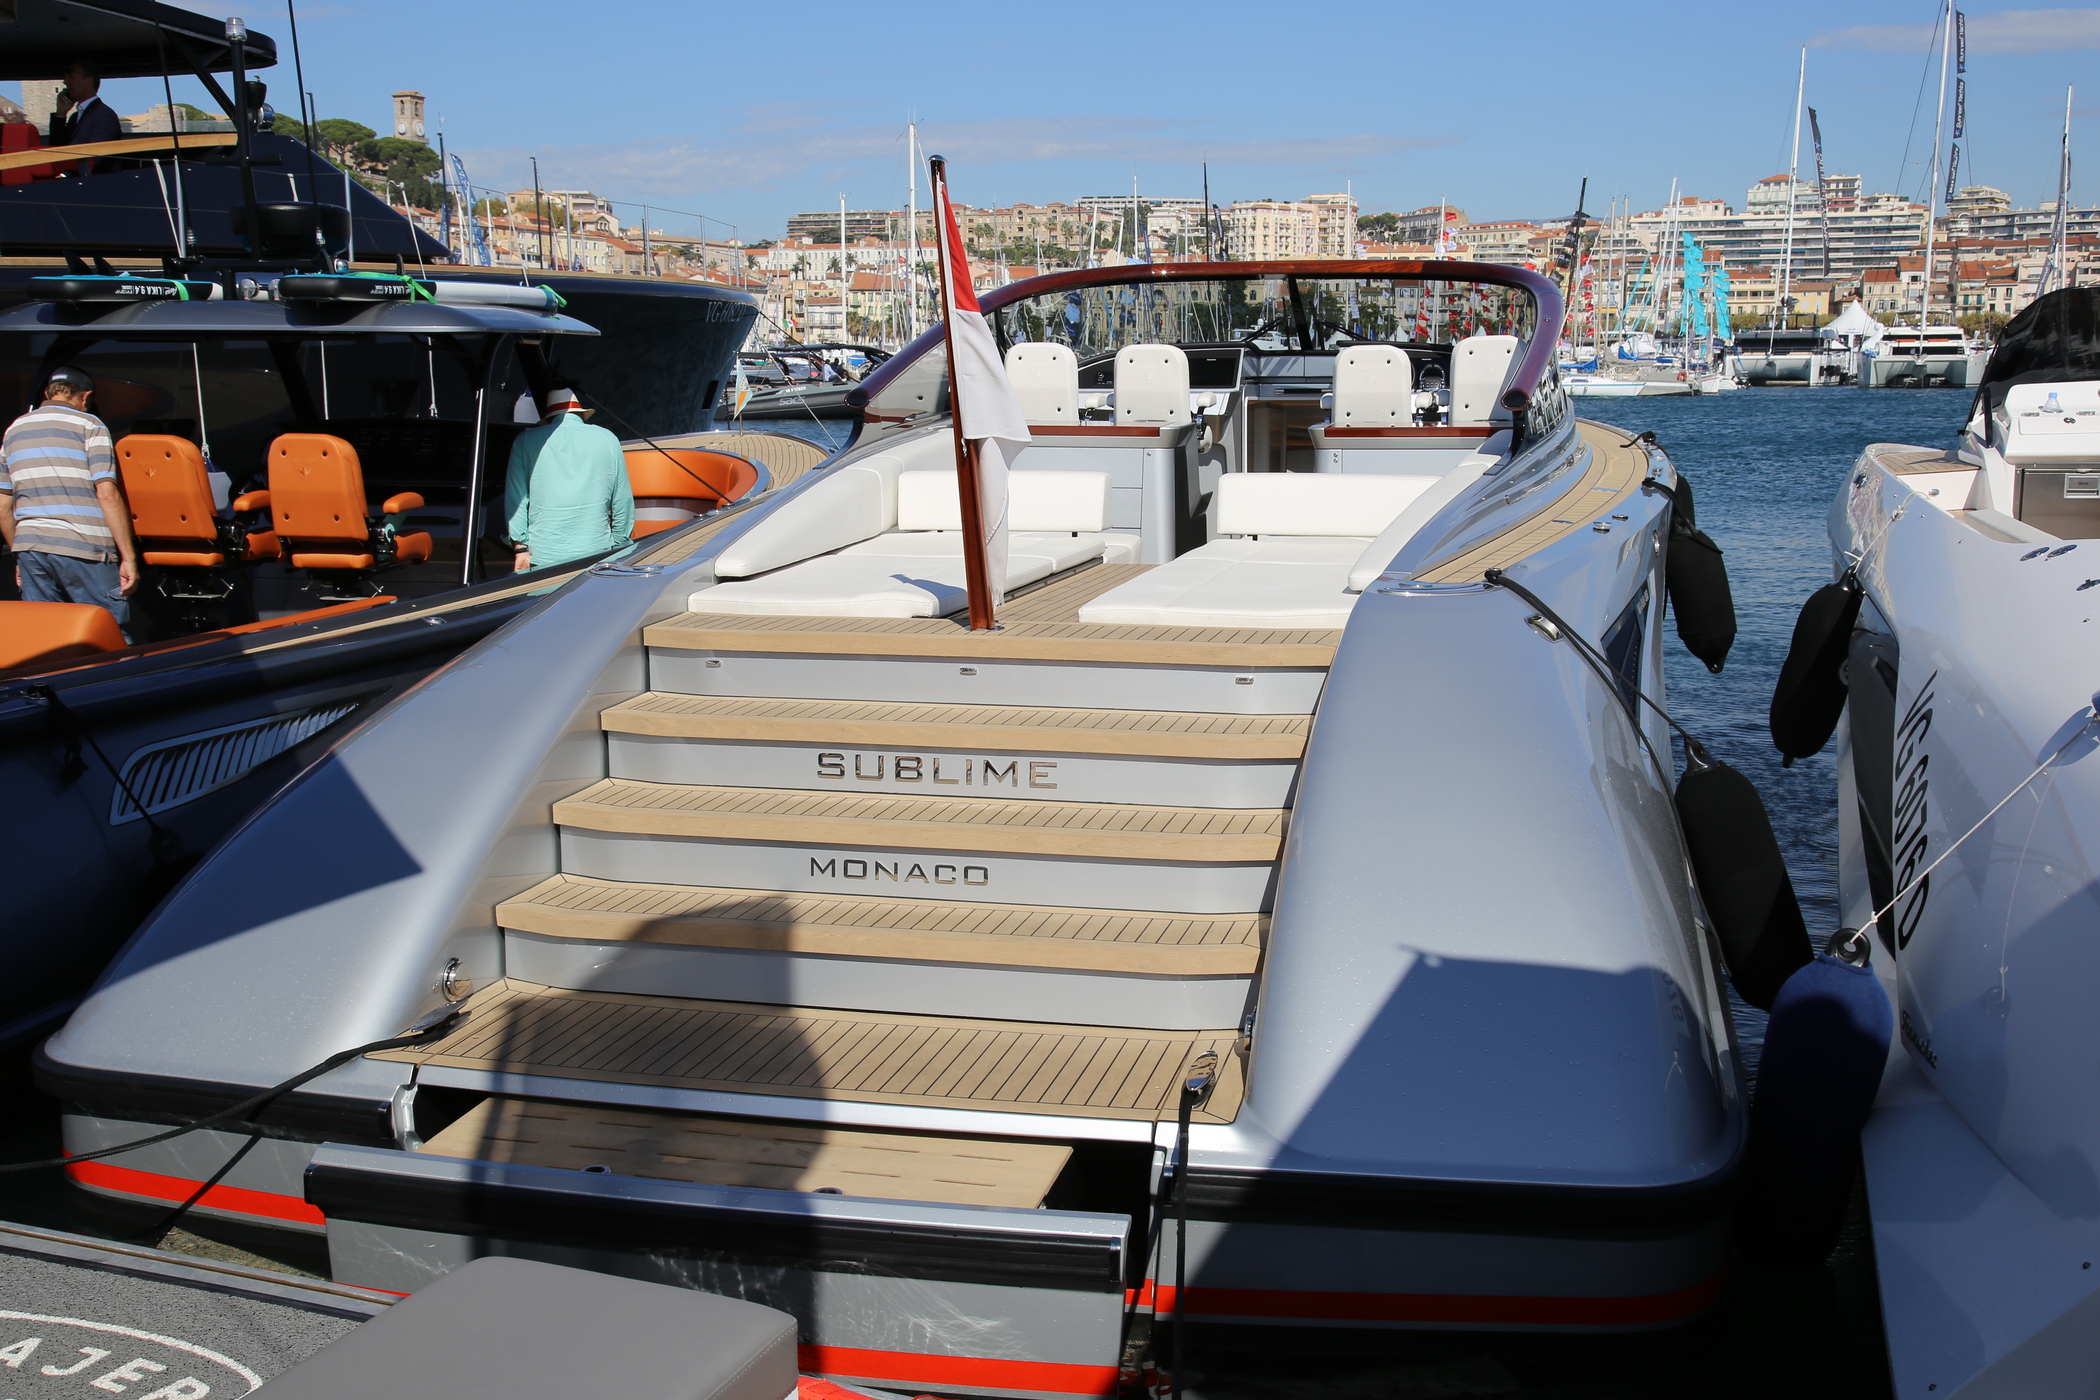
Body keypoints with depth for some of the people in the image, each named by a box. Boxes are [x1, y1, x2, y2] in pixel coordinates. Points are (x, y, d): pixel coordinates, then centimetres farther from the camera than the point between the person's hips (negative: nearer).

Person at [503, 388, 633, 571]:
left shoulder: (526, 441, 6)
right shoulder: (608, 439, 6)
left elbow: (515, 499, 2)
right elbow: (623, 501, 7)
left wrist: (521, 549, 4)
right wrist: (618, 547, 16)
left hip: (543, 558, 0)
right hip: (597, 553, 1)